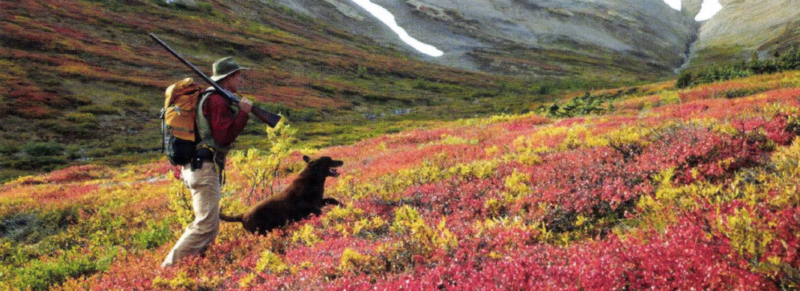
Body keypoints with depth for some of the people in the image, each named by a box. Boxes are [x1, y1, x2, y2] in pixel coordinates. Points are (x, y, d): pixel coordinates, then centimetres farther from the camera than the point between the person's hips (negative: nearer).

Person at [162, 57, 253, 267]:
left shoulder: (207, 97, 19)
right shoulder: (217, 100, -12)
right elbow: (225, 136, -19)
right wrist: (243, 113, -16)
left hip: (197, 167, 11)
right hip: (205, 168, -11)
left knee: (210, 226, 16)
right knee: (206, 225, -12)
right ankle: (170, 267, -11)